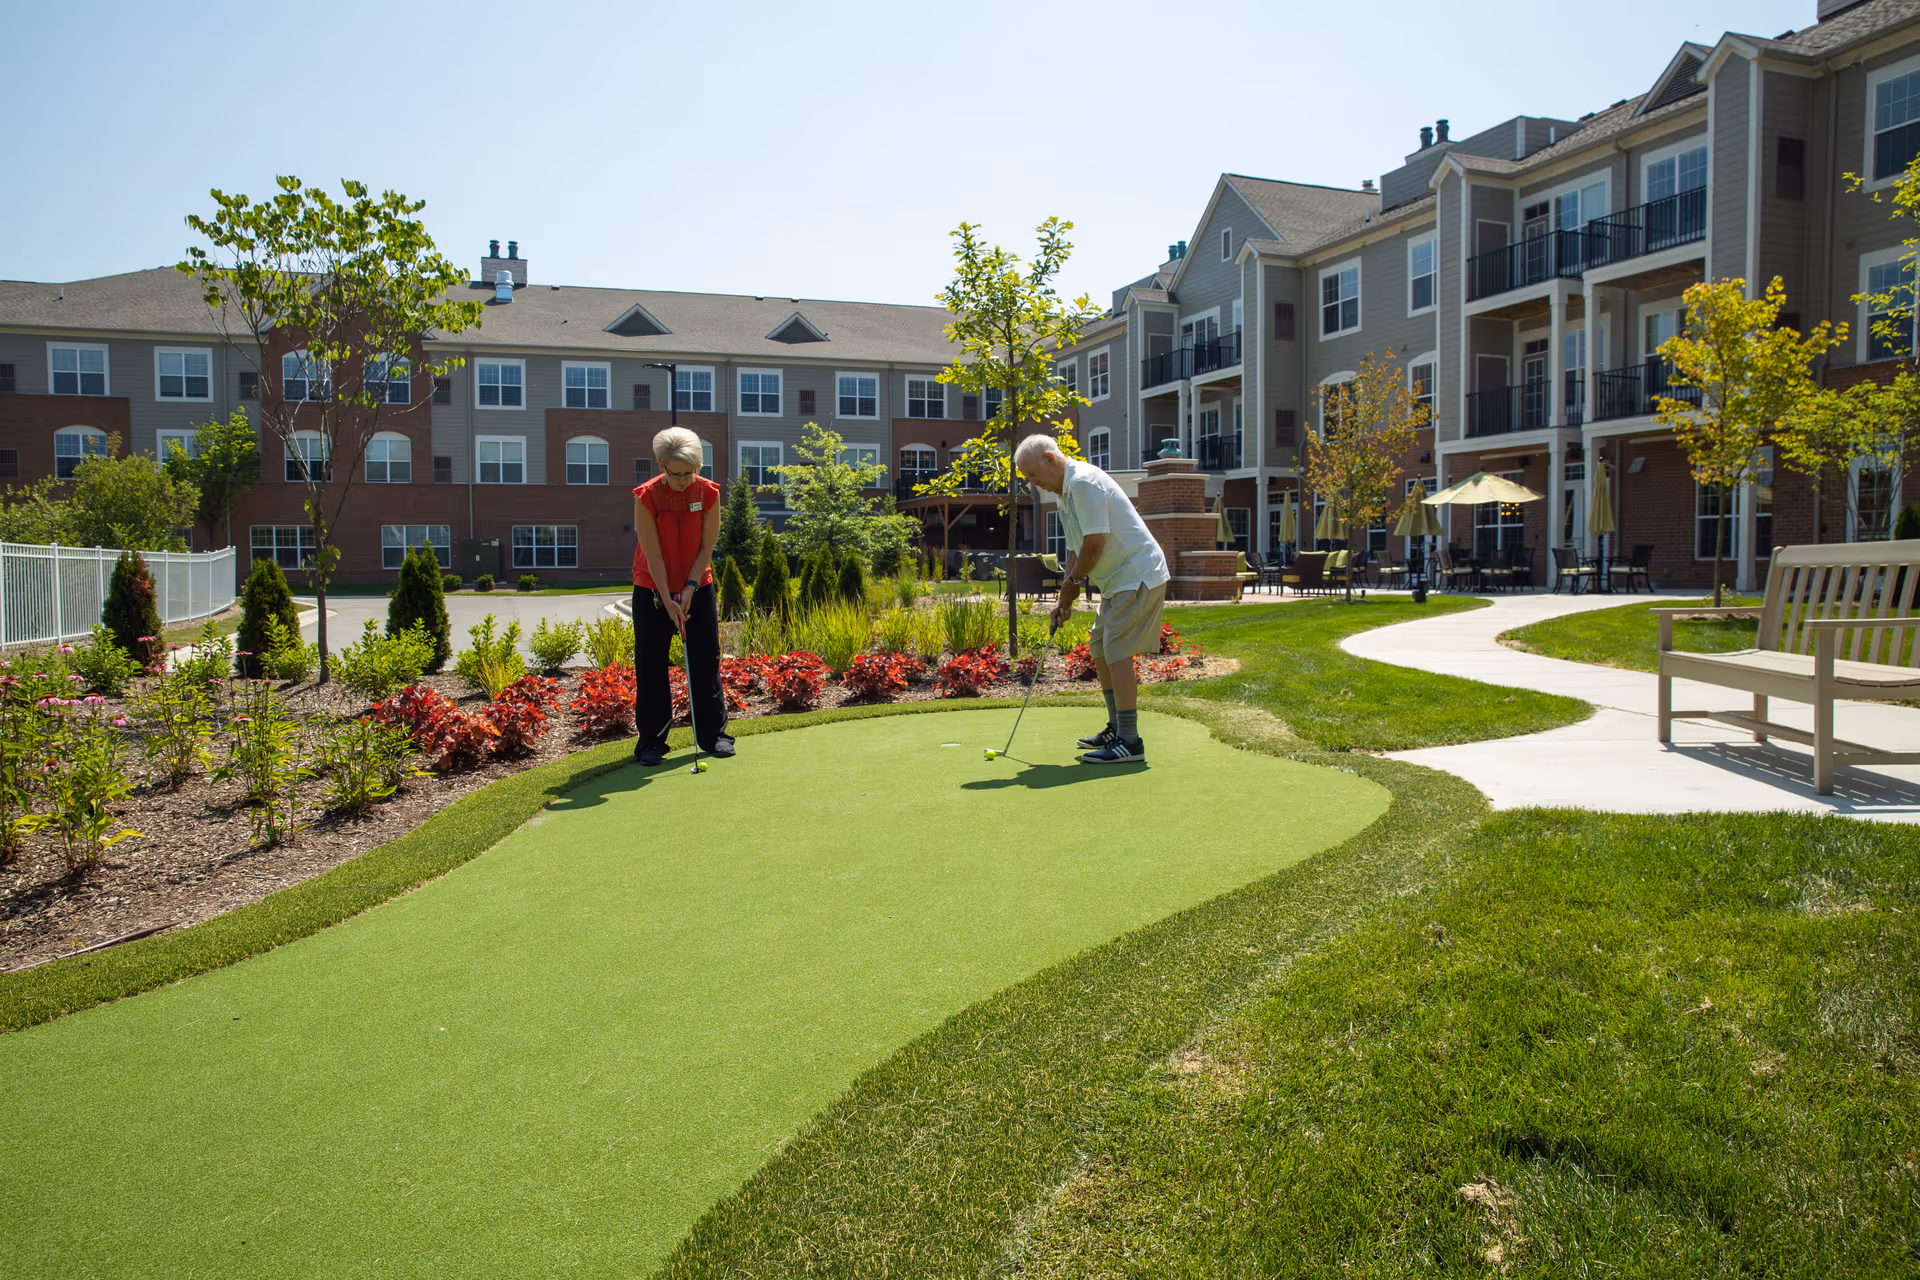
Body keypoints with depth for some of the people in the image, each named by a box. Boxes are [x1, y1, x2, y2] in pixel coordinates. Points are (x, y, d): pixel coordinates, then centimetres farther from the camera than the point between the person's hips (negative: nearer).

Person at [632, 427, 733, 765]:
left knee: (706, 661, 4)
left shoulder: (709, 493, -10)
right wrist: (668, 601, -19)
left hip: (697, 588, 2)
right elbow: (653, 554, -16)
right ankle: (651, 741, 9)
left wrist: (690, 588, -14)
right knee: (650, 666, 0)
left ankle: (714, 735, 14)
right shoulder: (645, 496, -16)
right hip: (652, 590, -2)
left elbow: (706, 547, -7)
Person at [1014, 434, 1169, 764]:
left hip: (1138, 576, -11)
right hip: (1119, 580, 11)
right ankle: (1117, 728, 23)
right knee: (1099, 649, 14)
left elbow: (1095, 543, -23)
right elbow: (1076, 549, 18)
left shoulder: (1084, 482, -18)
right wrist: (1066, 598, 11)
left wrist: (1073, 581, -7)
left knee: (1117, 653, -13)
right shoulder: (1066, 492, 15)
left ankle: (1129, 742, -11)